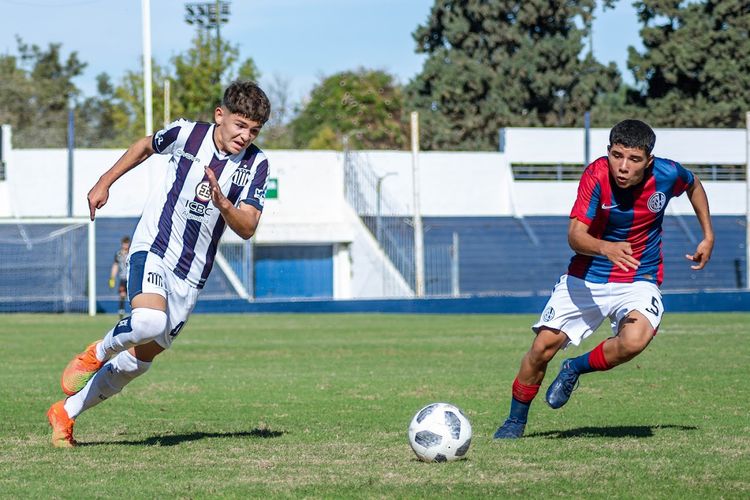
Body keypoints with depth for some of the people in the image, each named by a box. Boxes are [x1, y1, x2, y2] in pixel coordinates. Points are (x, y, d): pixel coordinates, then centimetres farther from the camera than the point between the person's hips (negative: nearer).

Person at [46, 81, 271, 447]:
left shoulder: (256, 165, -5)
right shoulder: (186, 133, -9)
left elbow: (247, 229, -9)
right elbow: (146, 146, 14)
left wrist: (222, 203, -27)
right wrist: (105, 182, 16)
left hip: (191, 274, 3)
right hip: (154, 248, -3)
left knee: (138, 361, 6)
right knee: (148, 322, -34)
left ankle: (66, 413, 24)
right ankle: (97, 353, -1)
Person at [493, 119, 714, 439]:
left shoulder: (666, 174, -15)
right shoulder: (596, 176, -22)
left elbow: (694, 185, 12)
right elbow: (575, 236, -32)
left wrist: (708, 236, 10)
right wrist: (605, 248, -52)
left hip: (638, 280, 0)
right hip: (585, 277, 0)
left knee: (634, 340, -29)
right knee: (544, 345, -8)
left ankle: (575, 369, 2)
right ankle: (515, 421, 17)